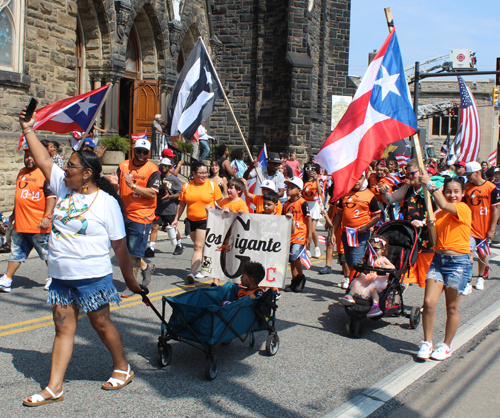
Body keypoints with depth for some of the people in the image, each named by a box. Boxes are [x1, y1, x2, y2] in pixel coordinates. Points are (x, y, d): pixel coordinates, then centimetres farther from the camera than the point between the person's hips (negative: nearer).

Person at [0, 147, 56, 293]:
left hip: (39, 226, -7)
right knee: (16, 252, 13)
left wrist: (47, 217, -22)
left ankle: (52, 278, 23)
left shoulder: (45, 173, -11)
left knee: (47, 253, 6)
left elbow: (51, 196, -16)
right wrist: (14, 214, 29)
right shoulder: (22, 173, 15)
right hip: (20, 224, 7)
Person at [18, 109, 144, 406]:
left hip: (92, 277, -6)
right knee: (64, 328, 7)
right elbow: (43, 160, 10)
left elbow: (120, 246, -8)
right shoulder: (64, 187, 5)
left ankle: (122, 368, 28)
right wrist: (28, 129, 9)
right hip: (61, 277, 6)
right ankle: (54, 388, 11)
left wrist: (130, 278, -3)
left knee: (101, 324, 7)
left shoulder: (106, 202, -12)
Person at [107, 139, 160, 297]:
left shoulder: (152, 169, -7)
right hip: (124, 213, 6)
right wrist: (114, 183, -17)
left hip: (142, 215, -6)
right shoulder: (123, 165, 7)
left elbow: (152, 193, -16)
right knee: (125, 248, 14)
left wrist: (133, 185, -23)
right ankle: (146, 267, 36)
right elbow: (116, 189, 7)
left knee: (134, 251, -4)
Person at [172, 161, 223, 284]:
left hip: (206, 220, -4)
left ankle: (192, 273, -19)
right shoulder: (187, 186, 5)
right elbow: (181, 204, 11)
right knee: (199, 246, 16)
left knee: (198, 247, -12)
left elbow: (220, 203, 2)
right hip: (191, 220, 4)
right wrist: (176, 219, 8)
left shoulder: (212, 185, -2)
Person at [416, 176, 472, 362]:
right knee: (428, 302, -6)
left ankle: (446, 346, 21)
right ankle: (427, 343, 9)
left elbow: (444, 205, -27)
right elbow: (435, 242, 10)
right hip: (438, 259, 5)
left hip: (458, 263, -5)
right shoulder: (439, 214, 11)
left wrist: (430, 185, -19)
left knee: (452, 308, 6)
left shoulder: (464, 209, -7)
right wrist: (431, 225, -9)